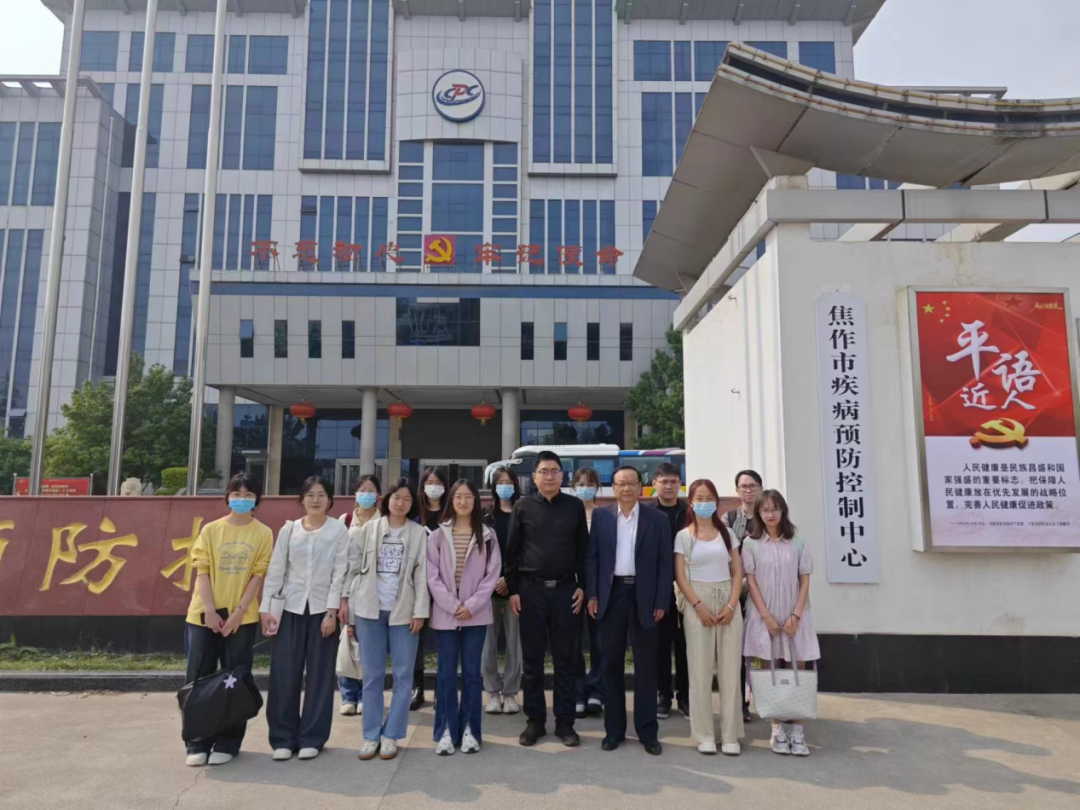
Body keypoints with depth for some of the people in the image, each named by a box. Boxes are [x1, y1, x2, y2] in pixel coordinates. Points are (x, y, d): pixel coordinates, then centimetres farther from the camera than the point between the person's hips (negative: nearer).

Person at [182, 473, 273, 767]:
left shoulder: (263, 534, 1)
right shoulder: (210, 530, 4)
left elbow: (257, 575, -3)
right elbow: (202, 571, 0)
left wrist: (238, 612, -12)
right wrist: (210, 611, -10)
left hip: (242, 617, -1)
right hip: (205, 615, 1)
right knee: (199, 678, 5)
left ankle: (227, 743, 15)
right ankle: (198, 743, 16)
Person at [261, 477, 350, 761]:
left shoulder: (339, 531, -1)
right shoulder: (289, 530, 5)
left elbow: (339, 573, -5)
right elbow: (275, 570, 3)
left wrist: (332, 612, -10)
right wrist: (265, 608, -3)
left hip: (322, 608, -1)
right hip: (291, 608, 2)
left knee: (319, 675, 4)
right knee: (284, 674, 2)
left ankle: (311, 738, 14)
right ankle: (283, 738, 14)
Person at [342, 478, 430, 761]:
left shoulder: (419, 533, 0)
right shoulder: (369, 529, 4)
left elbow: (422, 574, -3)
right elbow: (353, 565, 3)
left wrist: (420, 611, -8)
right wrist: (345, 597, -3)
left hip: (403, 611, -1)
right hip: (370, 609, 1)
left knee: (402, 675, 3)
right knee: (372, 675, 7)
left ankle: (391, 735, 14)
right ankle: (371, 735, 15)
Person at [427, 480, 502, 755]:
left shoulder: (487, 536, 3)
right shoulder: (438, 535, 2)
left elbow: (492, 574, -1)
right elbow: (432, 575, -3)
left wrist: (471, 605, -10)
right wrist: (453, 605, -11)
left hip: (476, 614, 0)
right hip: (445, 614, 0)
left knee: (472, 672, 5)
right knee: (446, 673, 4)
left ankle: (469, 730, 14)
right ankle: (445, 731, 12)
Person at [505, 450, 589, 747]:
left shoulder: (575, 506, 4)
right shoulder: (523, 506, 1)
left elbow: (583, 549, 6)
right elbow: (512, 551, 2)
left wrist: (582, 586, 0)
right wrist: (512, 589, -2)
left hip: (565, 589, 0)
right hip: (531, 589, 0)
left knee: (564, 658, 7)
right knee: (532, 659, 6)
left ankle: (564, 721, 16)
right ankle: (535, 720, 18)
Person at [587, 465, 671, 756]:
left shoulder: (658, 518, 1)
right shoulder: (601, 516, 5)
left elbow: (665, 563, -1)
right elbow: (592, 557, 5)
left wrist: (661, 602, -6)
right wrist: (592, 595, -2)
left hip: (644, 596, -1)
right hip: (611, 595, 2)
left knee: (645, 666, 6)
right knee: (611, 664, 8)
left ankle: (647, 731, 17)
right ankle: (614, 729, 20)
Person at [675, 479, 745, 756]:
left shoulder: (726, 533, 8)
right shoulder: (683, 536, 2)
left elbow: (737, 572, 5)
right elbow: (680, 576, -2)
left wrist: (731, 605, -7)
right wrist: (699, 606, -12)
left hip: (727, 601, 2)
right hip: (697, 602, -2)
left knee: (730, 668, 2)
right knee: (700, 669, 1)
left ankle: (730, 735, 11)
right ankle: (704, 735, 11)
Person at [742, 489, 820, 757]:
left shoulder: (797, 544, 2)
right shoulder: (751, 543, -1)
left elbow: (805, 582, 1)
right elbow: (751, 582, -2)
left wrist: (795, 616, -8)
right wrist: (766, 616, -10)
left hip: (794, 616, 1)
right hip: (764, 616, -1)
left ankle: (797, 730, 8)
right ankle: (777, 729, 10)